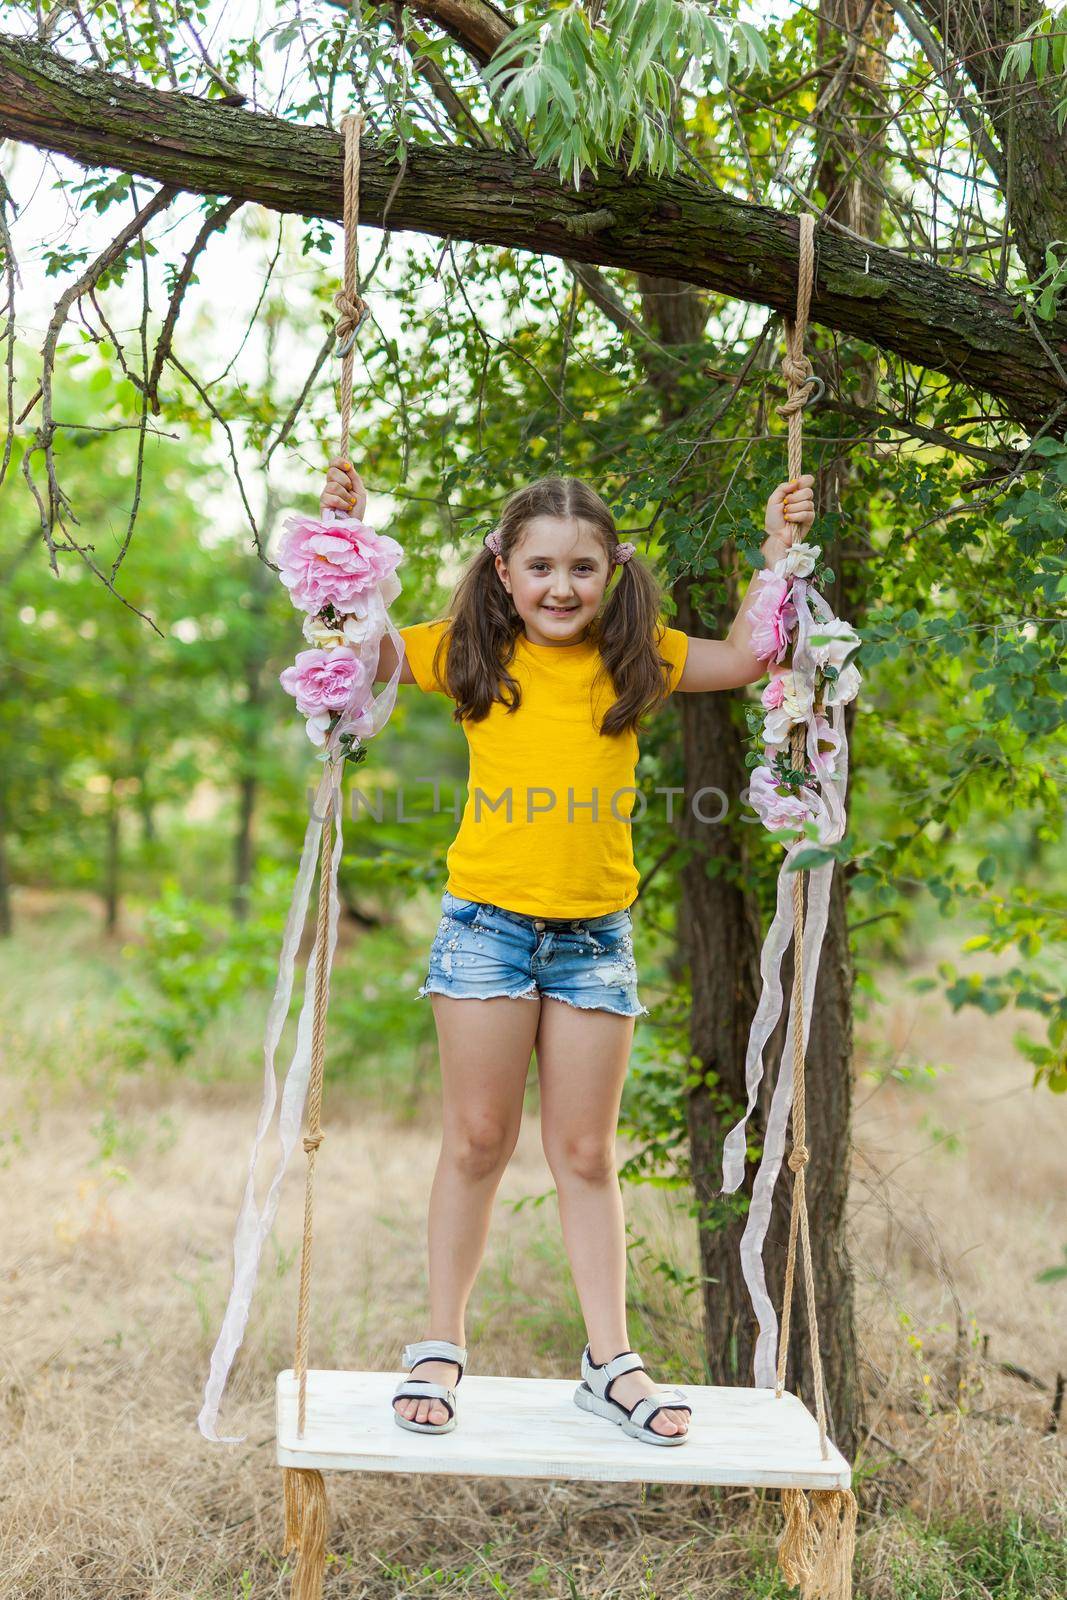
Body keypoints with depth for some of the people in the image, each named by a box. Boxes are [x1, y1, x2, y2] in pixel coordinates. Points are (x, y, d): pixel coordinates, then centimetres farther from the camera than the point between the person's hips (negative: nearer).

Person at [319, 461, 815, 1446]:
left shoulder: (635, 659, 5)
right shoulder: (471, 654, 1)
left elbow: (745, 658, 8)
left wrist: (777, 553, 1)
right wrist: (347, 537, -9)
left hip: (597, 934, 2)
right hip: (488, 922, -1)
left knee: (585, 1154, 9)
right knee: (477, 1142, 5)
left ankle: (611, 1362, 18)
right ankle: (441, 1347, 19)